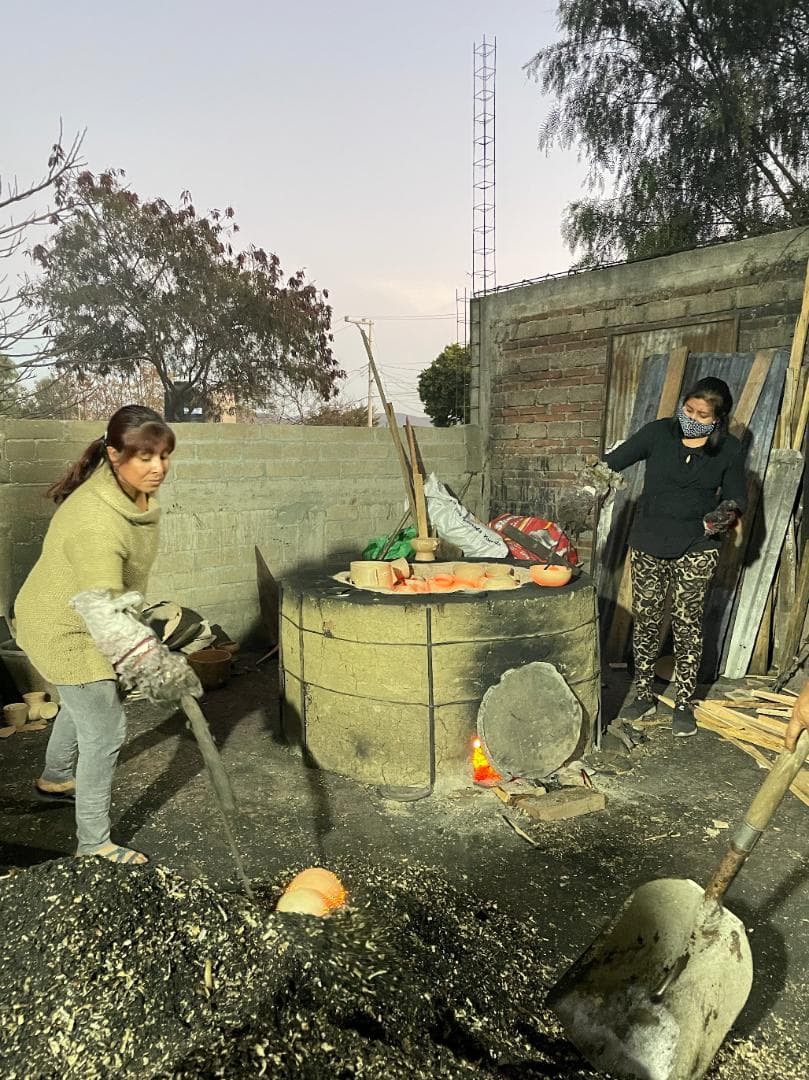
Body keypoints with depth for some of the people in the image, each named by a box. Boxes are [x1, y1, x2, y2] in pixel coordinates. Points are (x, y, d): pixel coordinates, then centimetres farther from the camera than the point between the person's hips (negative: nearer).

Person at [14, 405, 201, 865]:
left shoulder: (136, 490, -8)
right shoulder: (96, 520, -38)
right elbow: (102, 612, -40)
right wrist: (154, 665, -42)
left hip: (81, 619, 10)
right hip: (63, 631, -9)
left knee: (84, 702, 30)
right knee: (105, 730, -1)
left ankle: (55, 778, 57)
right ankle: (93, 844, 16)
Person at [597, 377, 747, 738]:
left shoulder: (729, 450, -1)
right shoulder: (659, 433, -2)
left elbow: (736, 499, 4)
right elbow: (614, 461, -4)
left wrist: (726, 515, -18)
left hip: (695, 548, -1)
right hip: (648, 543, 1)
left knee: (687, 623, 1)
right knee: (645, 620, 7)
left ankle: (683, 704, 15)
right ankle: (644, 695, 22)